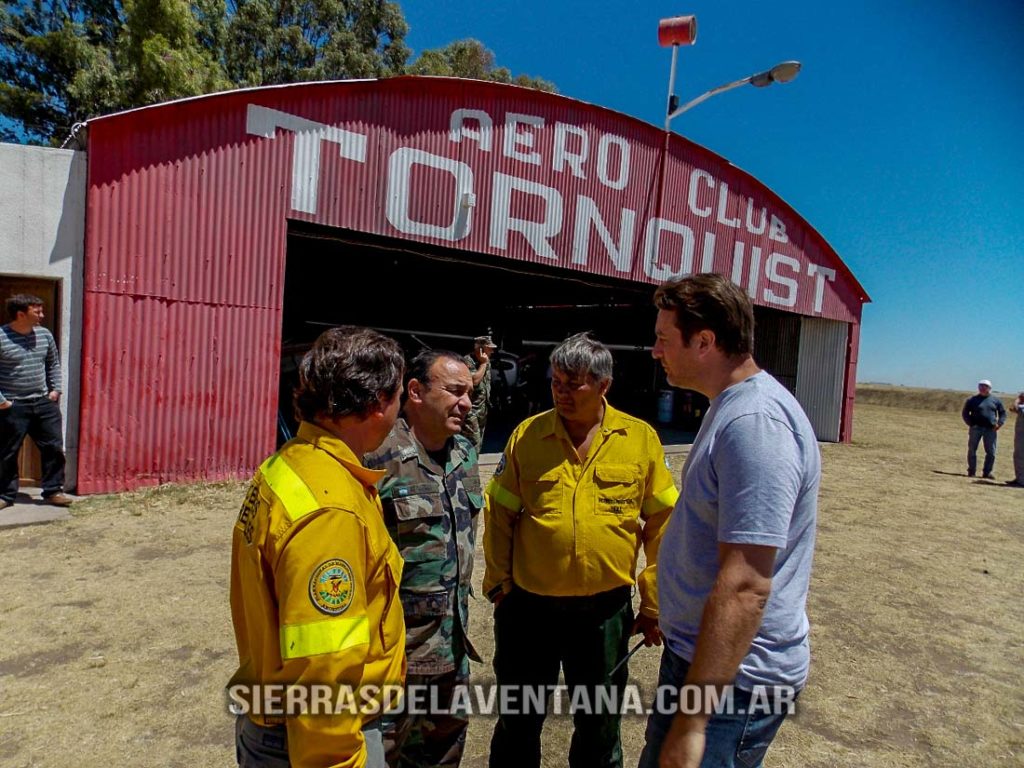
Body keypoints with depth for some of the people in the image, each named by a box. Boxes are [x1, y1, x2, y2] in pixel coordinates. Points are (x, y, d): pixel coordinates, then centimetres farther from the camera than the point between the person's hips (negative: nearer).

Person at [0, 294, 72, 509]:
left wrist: (55, 389, 9)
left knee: (54, 447, 5)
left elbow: (54, 364, 18)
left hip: (43, 403, 5)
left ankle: (53, 491, 16)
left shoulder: (45, 335, 6)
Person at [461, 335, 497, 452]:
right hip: (471, 409, -9)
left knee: (479, 444, 13)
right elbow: (474, 380, -28)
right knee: (474, 444, -14)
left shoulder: (486, 360, 11)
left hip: (483, 408, 9)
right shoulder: (468, 361, -16)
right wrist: (483, 364, -18)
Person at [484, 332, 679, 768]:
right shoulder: (526, 435, -5)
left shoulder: (641, 438, -6)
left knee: (599, 724, 21)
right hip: (528, 606, 0)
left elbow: (662, 524, -2)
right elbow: (498, 516, 1)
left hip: (605, 609, 0)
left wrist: (654, 602, -1)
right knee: (518, 721, 19)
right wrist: (499, 584, 0)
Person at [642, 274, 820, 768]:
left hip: (733, 676, -10)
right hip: (698, 652, 10)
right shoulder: (733, 406, 7)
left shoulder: (754, 422, -26)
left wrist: (692, 721, -26)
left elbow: (744, 587, -30)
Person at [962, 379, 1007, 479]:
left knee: (991, 452, 1)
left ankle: (987, 472, 10)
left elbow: (1003, 412, 14)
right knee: (972, 450, 2)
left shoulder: (995, 400, 9)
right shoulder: (972, 399, 3)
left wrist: (999, 423, -1)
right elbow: (965, 413, 5)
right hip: (975, 428, -1)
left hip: (990, 429, 2)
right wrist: (970, 424, -7)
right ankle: (971, 471, 11)